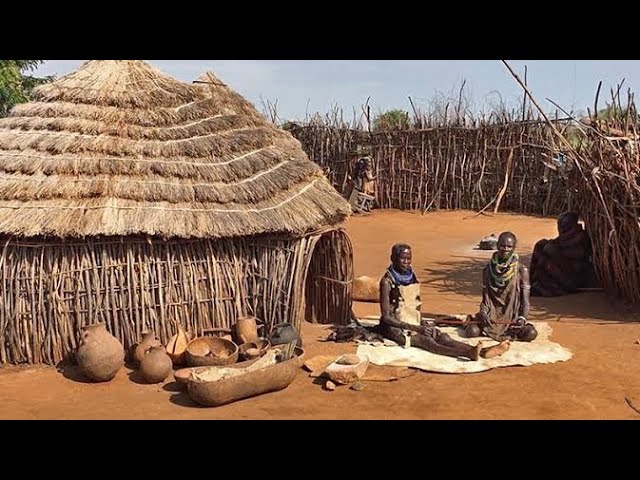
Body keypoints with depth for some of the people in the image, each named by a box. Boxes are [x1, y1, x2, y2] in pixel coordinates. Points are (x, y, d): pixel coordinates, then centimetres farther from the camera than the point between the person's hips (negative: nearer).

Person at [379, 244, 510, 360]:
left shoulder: (412, 277, 7)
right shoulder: (387, 281, -13)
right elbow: (386, 317, -15)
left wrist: (422, 324, -4)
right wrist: (415, 328, -20)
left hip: (415, 323, 6)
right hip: (394, 327, -6)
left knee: (441, 336, -19)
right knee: (426, 341, -30)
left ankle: (482, 351, -39)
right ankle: (468, 353, -54)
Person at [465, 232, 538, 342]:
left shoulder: (521, 270, -4)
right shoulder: (488, 269, 2)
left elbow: (525, 298, -5)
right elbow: (485, 297, 4)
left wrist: (522, 317, -21)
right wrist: (483, 313, -15)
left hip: (513, 316, 1)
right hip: (492, 315, -1)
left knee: (531, 333, -27)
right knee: (472, 331, -28)